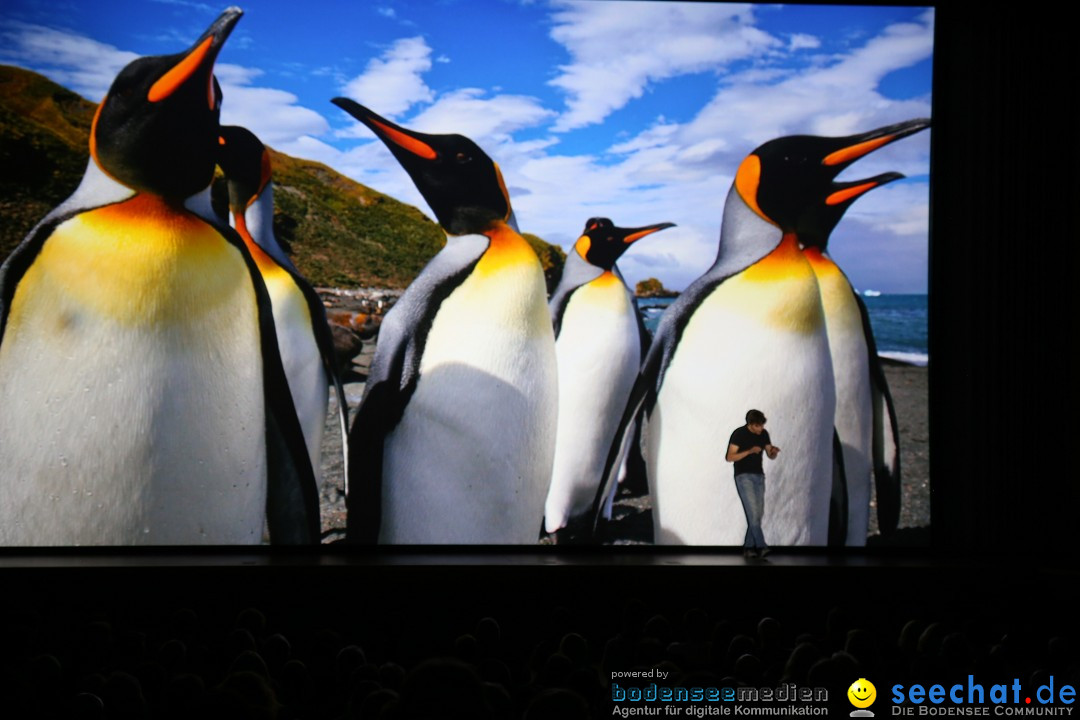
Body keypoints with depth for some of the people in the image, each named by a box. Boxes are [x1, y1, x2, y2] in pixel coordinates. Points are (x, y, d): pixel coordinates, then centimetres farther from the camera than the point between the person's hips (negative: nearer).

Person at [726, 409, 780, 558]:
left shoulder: (764, 434, 6)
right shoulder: (739, 434, -11)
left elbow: (771, 456, 11)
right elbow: (729, 457, -13)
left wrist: (774, 452, -13)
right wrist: (749, 451, -23)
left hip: (759, 476, 6)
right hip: (743, 476, -6)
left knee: (758, 513, 3)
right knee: (752, 512, -15)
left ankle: (748, 547, 9)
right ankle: (761, 546, -17)